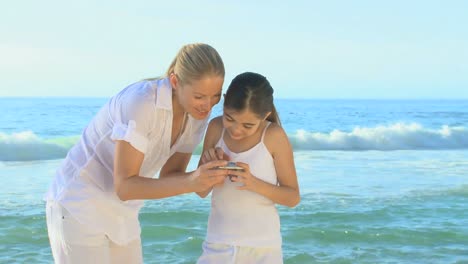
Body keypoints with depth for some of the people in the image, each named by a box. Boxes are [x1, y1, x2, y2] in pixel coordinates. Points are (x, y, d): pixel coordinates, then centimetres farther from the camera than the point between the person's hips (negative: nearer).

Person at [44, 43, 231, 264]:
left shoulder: (198, 114, -6)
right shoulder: (141, 102, -29)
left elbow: (168, 178, 0)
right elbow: (124, 186, -29)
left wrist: (206, 176, -20)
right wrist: (190, 182, -40)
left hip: (120, 215, 8)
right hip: (79, 207, -8)